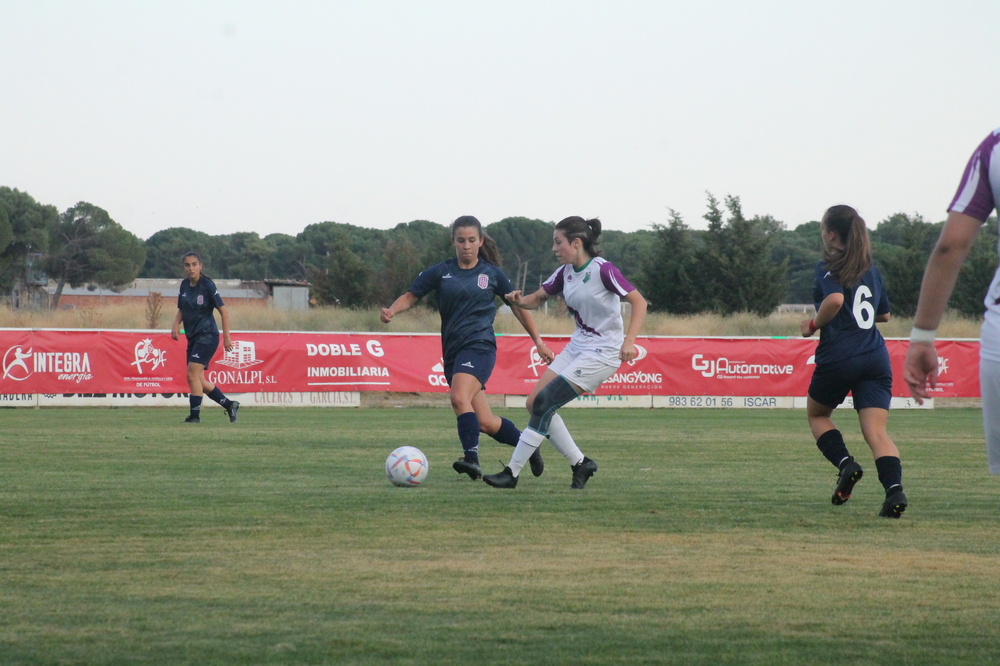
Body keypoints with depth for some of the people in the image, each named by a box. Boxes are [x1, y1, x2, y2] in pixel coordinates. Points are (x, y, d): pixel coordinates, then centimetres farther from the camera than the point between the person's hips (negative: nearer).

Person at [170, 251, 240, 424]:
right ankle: (229, 405, 23)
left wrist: (226, 337, -12)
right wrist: (175, 324, -1)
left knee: (192, 374, -16)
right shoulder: (184, 285, 7)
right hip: (193, 337, 8)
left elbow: (223, 311, -10)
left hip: (207, 336, -8)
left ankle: (195, 415, -10)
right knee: (198, 379, 9)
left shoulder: (207, 285, -13)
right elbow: (181, 310, 19)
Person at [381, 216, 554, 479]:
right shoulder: (441, 272, 7)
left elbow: (517, 305, 13)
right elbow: (411, 296, 7)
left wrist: (538, 341, 14)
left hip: (480, 346, -3)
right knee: (485, 422, 3)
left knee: (460, 398, -30)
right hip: (452, 350, 3)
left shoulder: (492, 273, 4)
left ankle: (472, 458, -31)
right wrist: (392, 311, -15)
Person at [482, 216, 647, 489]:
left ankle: (512, 473, -9)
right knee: (535, 402, 0)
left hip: (603, 352, -9)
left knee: (544, 403, -14)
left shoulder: (602, 270, -17)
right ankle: (581, 464, 11)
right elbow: (538, 298, 14)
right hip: (577, 346, 9)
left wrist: (629, 341, -29)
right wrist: (519, 301, -10)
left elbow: (638, 302, -17)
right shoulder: (566, 272, 6)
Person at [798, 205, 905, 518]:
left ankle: (845, 463, -2)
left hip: (838, 356, -4)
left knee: (817, 414, 21)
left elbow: (835, 299, -23)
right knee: (876, 431, -4)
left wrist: (813, 325, -7)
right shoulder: (871, 270, 16)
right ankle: (894, 488, -27)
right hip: (875, 357, 4)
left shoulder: (827, 268, -3)